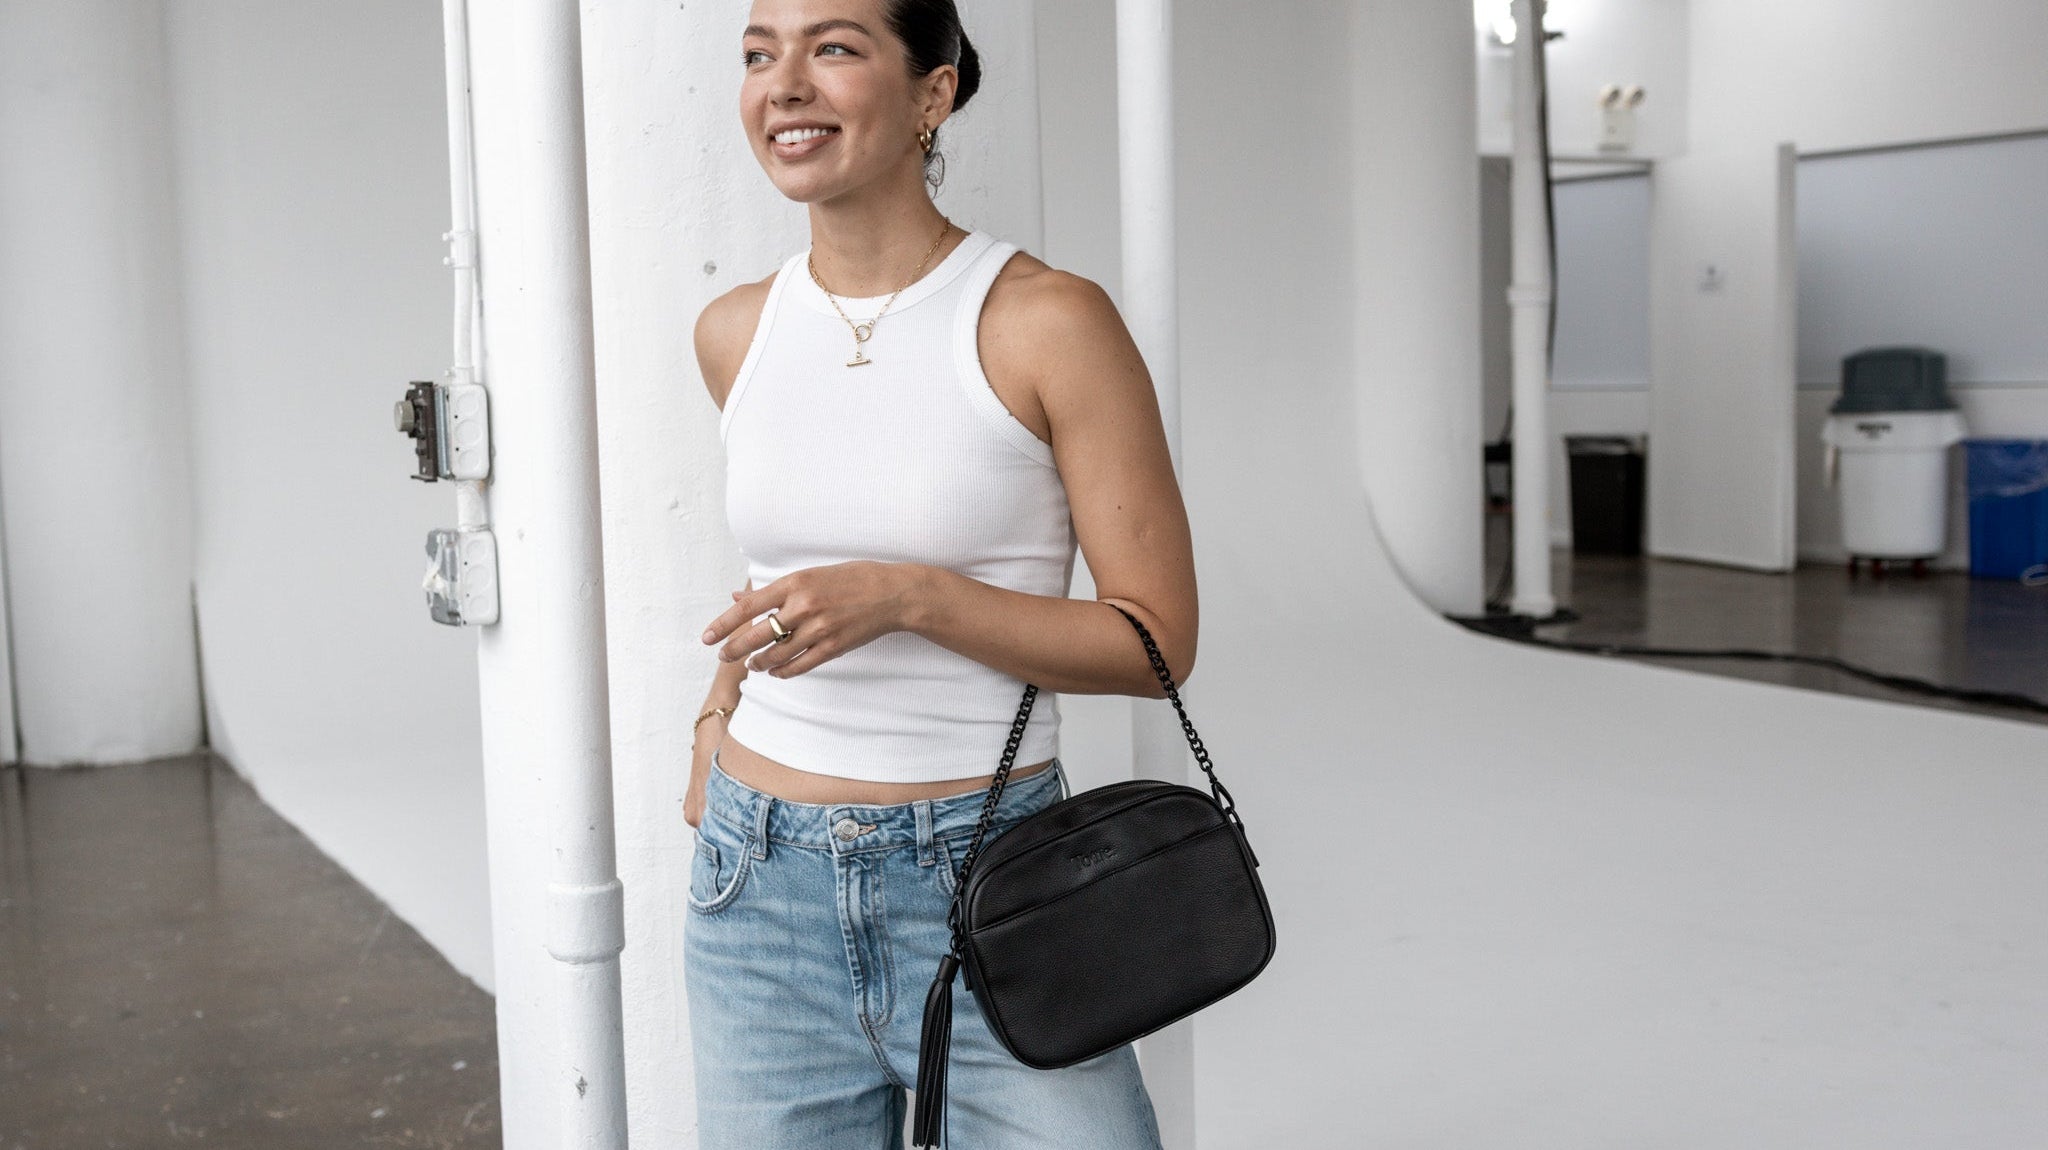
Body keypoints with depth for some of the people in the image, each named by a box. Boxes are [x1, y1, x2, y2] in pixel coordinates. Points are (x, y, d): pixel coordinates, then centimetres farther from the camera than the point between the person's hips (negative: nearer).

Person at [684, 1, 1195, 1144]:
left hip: (986, 884, -4)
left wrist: (907, 596, -21)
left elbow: (1158, 640, -10)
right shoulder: (735, 333, 4)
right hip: (763, 885, 4)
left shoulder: (1047, 321, -11)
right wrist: (720, 707, 13)